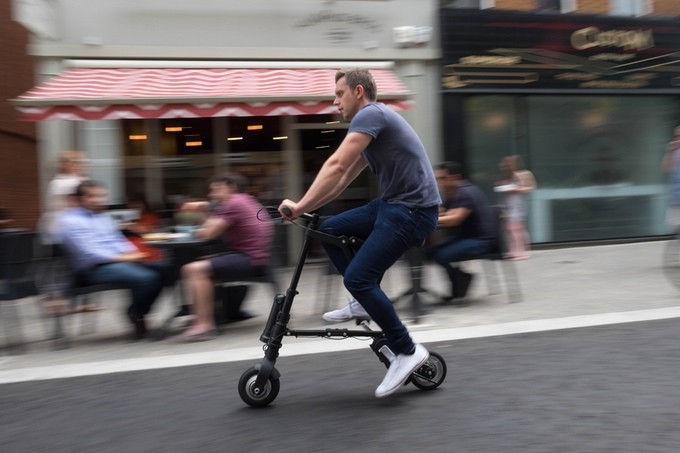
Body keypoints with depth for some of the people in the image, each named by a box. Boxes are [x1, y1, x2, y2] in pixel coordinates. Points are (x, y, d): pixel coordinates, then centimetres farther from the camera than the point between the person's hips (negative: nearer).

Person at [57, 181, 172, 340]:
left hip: (120, 261, 9)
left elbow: (120, 241, 23)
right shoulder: (70, 221, -6)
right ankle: (135, 316, -5)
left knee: (163, 270, -6)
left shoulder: (103, 217, 21)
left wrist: (132, 254, 0)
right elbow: (89, 252, -16)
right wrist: (123, 258, -20)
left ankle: (139, 314, 0)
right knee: (145, 277, -29)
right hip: (94, 268, -9)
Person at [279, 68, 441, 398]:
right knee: (330, 230, 11)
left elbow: (336, 166, -21)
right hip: (393, 204, 10)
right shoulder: (372, 124, 21)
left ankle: (407, 352, -2)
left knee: (357, 277, -14)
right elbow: (344, 179, 21)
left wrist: (300, 206, -19)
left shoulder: (371, 114, -10)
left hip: (412, 209, -10)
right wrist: (305, 207, 13)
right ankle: (364, 301, 17)